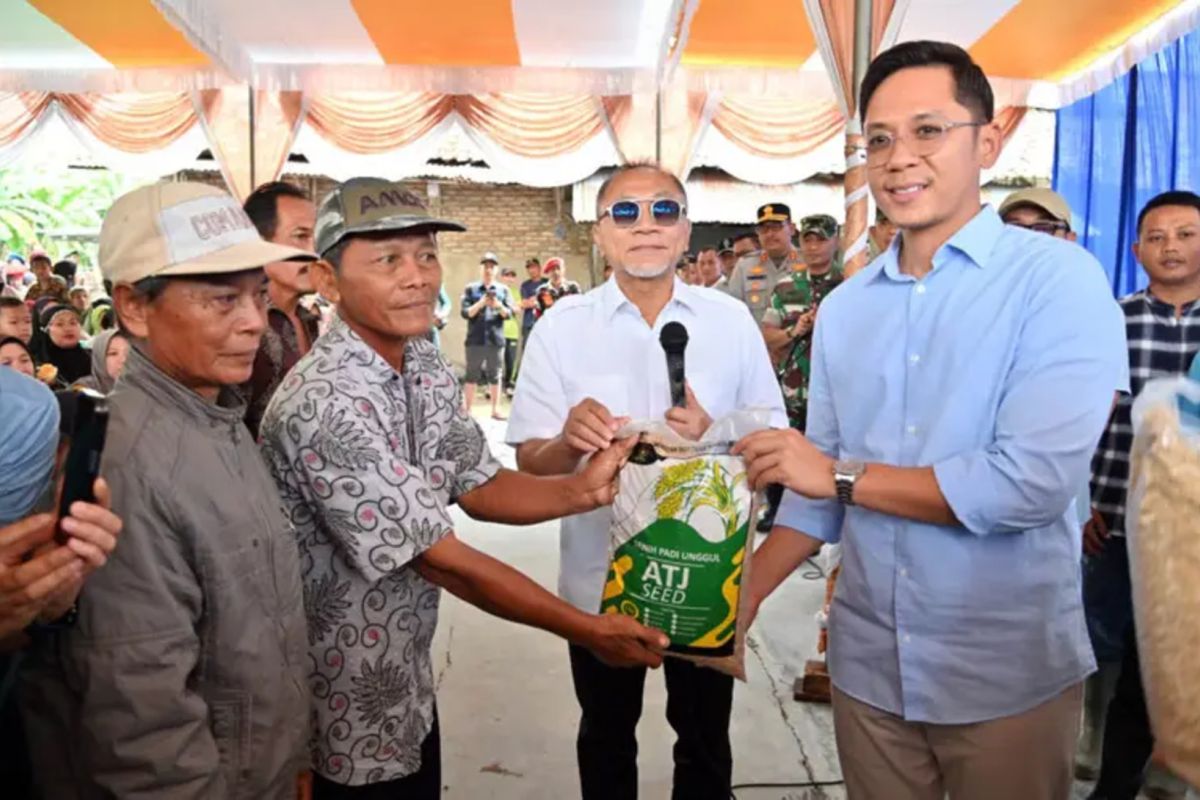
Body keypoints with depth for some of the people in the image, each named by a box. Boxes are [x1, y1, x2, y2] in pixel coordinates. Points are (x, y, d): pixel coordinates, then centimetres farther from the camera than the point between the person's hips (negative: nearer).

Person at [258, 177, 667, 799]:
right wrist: (586, 630, -20)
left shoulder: (428, 368, -2)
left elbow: (478, 488, 3)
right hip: (347, 712, -7)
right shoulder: (322, 405, -29)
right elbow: (441, 558, -27)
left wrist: (581, 490, -15)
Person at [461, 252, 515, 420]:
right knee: (472, 376, 3)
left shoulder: (503, 290, 8)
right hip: (475, 340, -1)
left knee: (495, 376, 8)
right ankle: (468, 410, 10)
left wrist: (499, 306, -18)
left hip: (496, 339, 2)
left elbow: (510, 313, 1)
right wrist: (481, 303, -18)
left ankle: (495, 409, 17)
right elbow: (464, 312, -5)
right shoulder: (470, 289, 4)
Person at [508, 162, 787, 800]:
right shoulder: (560, 326, -6)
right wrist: (570, 442, -30)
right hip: (600, 577, 0)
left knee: (705, 740, 21)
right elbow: (530, 462, -8)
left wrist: (712, 436, -19)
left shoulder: (731, 321, -3)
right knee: (605, 740, 23)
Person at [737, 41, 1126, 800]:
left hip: (1010, 674, -4)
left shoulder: (1059, 279, -11)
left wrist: (844, 473, -14)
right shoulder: (844, 308, 3)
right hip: (866, 665, 4)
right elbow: (818, 491, 6)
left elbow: (1036, 481, -22)